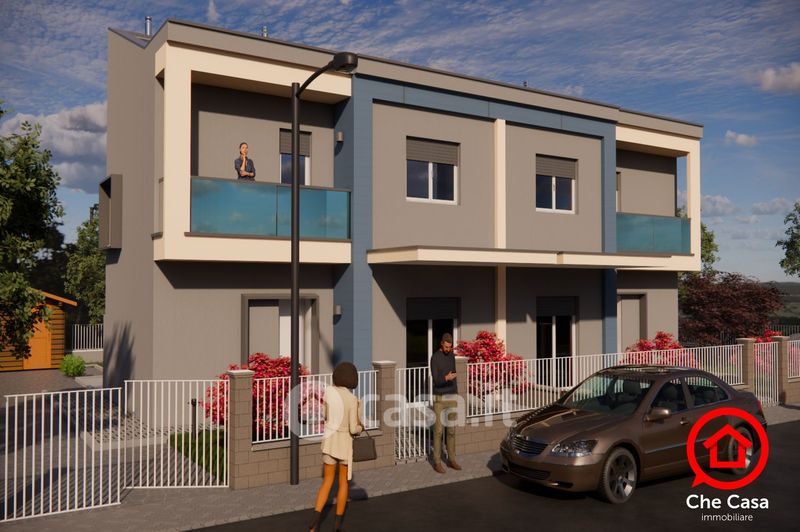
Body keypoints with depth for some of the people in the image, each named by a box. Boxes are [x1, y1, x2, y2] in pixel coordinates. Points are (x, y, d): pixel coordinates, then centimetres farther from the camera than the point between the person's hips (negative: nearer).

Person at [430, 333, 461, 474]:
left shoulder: (452, 356, 8)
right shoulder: (434, 358, -12)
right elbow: (436, 381, -17)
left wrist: (456, 395, 15)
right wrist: (446, 378, -38)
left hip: (451, 397, 6)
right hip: (439, 398, -6)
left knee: (451, 430, 10)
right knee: (438, 431, -2)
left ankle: (451, 460, 20)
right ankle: (437, 462, 6)